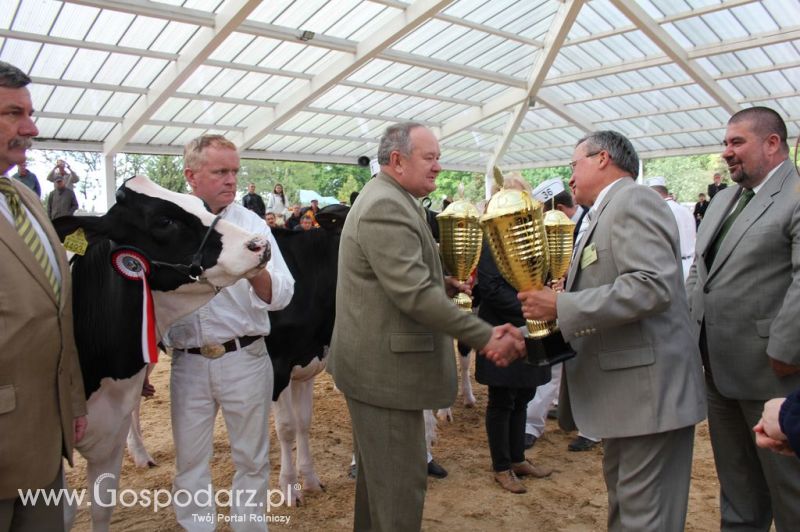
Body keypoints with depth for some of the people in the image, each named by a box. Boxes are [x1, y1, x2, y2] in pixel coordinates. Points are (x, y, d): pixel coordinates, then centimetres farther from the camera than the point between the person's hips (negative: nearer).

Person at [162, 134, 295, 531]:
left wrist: (255, 272, -29)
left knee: (251, 459, 13)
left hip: (244, 359, -1)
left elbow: (281, 295, -10)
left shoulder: (251, 224, -2)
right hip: (187, 362, 1)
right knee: (190, 461, 15)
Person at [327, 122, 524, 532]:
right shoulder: (387, 206, -20)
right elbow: (414, 293, -27)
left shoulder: (387, 200, 15)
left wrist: (440, 283, 6)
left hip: (377, 360, 11)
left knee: (379, 471, 24)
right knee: (402, 479, 1)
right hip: (386, 366, -11)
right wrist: (485, 336, -24)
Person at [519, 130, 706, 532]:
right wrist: (554, 302, 7)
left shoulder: (633, 201, -14)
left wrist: (561, 306, -23)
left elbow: (652, 286, -27)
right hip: (622, 387, 10)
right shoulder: (607, 212, 16)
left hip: (648, 388, -10)